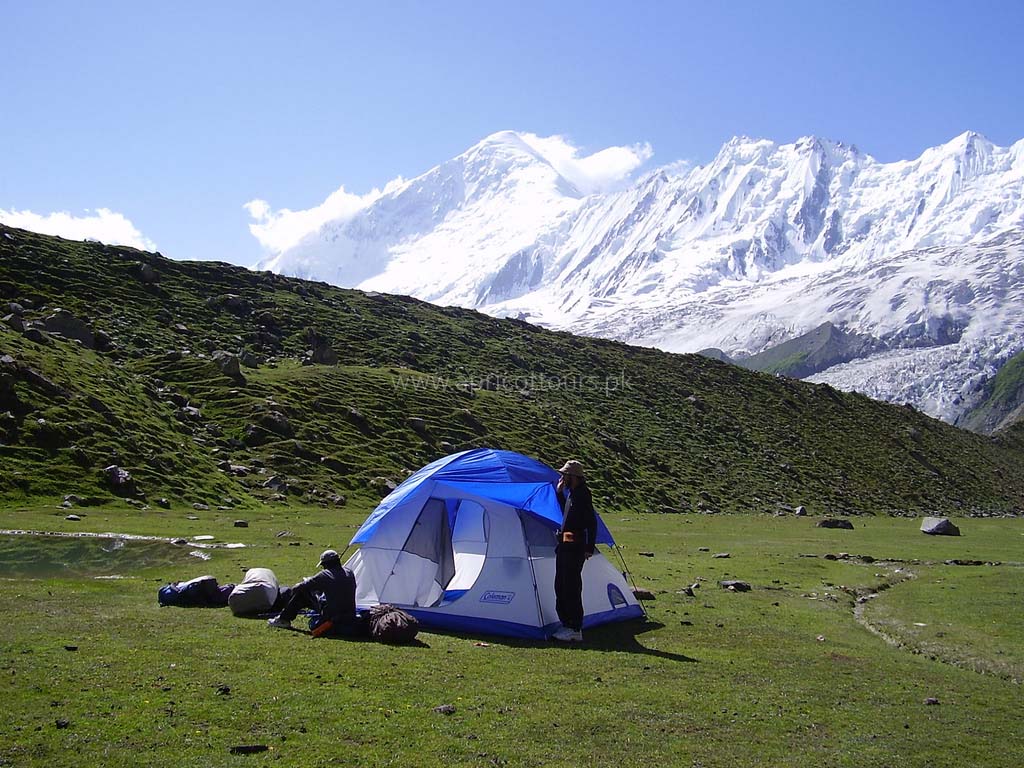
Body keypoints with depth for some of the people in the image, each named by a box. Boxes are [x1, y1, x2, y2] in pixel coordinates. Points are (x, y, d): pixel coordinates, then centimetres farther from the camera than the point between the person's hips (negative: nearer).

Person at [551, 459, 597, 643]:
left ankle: (575, 631, 1)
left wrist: (589, 548, -19)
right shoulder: (571, 493, 13)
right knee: (561, 586, 14)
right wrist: (559, 493, 15)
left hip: (575, 547, -10)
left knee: (572, 588, -6)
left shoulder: (581, 494, -15)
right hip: (565, 546, 10)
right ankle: (566, 626, 23)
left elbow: (591, 523, -18)